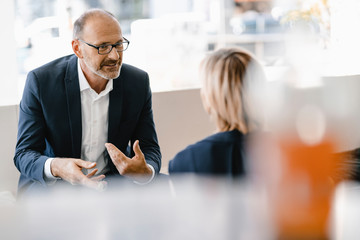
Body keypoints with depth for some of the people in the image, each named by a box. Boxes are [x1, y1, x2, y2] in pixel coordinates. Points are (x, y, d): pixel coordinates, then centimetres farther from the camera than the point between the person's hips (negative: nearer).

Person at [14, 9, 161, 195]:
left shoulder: (138, 83, -2)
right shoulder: (41, 81, -11)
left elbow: (149, 148, 3)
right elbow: (24, 154, -9)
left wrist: (146, 172, -24)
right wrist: (55, 167, -34)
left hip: (112, 179, 3)